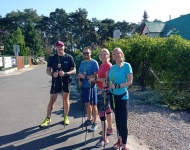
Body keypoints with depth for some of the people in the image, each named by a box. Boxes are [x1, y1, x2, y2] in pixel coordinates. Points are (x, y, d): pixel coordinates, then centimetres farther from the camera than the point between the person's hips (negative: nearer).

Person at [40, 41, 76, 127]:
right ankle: (48, 118, 14)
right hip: (55, 81, 1)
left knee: (66, 99, 8)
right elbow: (48, 70, 3)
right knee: (52, 99, 3)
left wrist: (65, 73, -22)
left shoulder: (69, 57, -4)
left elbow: (74, 70, -5)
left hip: (66, 81, -1)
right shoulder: (52, 58, 0)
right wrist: (52, 74, -19)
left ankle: (66, 117, 23)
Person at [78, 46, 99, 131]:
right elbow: (79, 74, 16)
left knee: (93, 105, 2)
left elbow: (96, 75, -17)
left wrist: (85, 77, -17)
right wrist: (79, 80, -3)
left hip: (91, 86, -6)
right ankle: (89, 119, 32)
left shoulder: (94, 63, -10)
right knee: (87, 104, 16)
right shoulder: (82, 63, 10)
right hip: (84, 86, 6)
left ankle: (95, 123, 12)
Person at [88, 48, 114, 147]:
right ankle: (110, 129, 38)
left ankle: (104, 138, -9)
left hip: (106, 91, -10)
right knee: (107, 109, 21)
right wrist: (94, 81, 1)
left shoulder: (108, 65, -14)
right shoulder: (101, 65, 13)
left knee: (101, 112, -14)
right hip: (102, 90, 10)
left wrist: (95, 78, -19)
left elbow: (107, 79, -23)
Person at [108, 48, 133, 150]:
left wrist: (117, 86, -24)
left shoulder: (126, 65, -9)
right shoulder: (112, 67, 8)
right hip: (114, 96, 6)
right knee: (117, 119, 15)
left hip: (122, 96, -6)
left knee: (123, 121, -3)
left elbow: (130, 81, -16)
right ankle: (119, 139, 31)